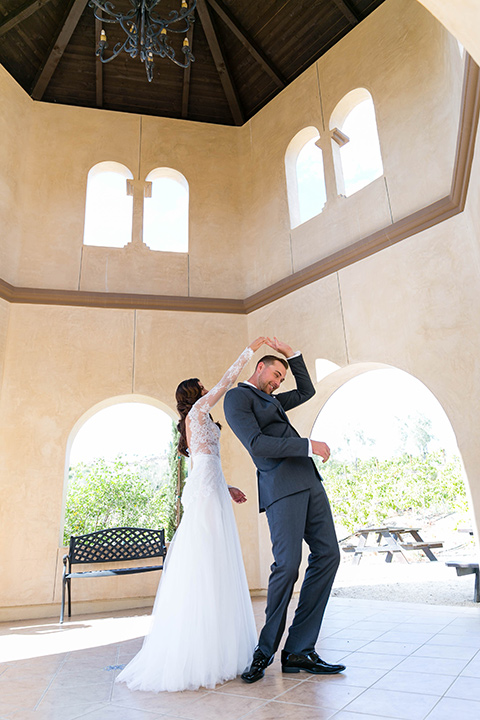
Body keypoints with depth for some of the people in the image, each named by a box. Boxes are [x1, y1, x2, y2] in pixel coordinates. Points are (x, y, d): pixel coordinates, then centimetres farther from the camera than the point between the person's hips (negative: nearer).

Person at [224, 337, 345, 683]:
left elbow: (307, 392, 37)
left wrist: (291, 354, 30)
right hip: (281, 485, -9)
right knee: (288, 565, -14)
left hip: (308, 480, 9)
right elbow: (257, 445, -13)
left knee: (327, 555, 1)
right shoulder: (237, 397, 0)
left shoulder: (271, 401, 28)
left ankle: (299, 651, 6)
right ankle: (266, 649, 8)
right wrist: (308, 445, -11)